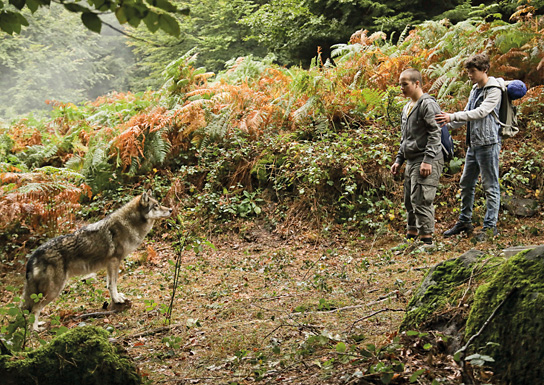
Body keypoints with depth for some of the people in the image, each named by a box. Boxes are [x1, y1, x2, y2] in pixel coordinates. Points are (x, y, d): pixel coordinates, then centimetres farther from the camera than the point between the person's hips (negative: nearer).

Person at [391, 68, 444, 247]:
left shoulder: (428, 104, -10)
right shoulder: (407, 107, 20)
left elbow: (435, 134, -17)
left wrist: (428, 160, -23)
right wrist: (399, 160, 21)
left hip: (427, 163, -10)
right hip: (411, 162, 10)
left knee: (421, 202, -12)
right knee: (410, 202, 12)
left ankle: (426, 240, -8)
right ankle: (411, 236, 21)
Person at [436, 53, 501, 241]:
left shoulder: (493, 90, -10)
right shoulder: (475, 89, 16)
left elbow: (481, 112, -22)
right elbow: (467, 114, 20)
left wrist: (452, 117, -27)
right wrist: (445, 125, 8)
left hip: (488, 143, -9)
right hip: (473, 144, 9)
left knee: (490, 186, -2)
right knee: (466, 183, 13)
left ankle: (490, 226, 3)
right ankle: (465, 221, 24)